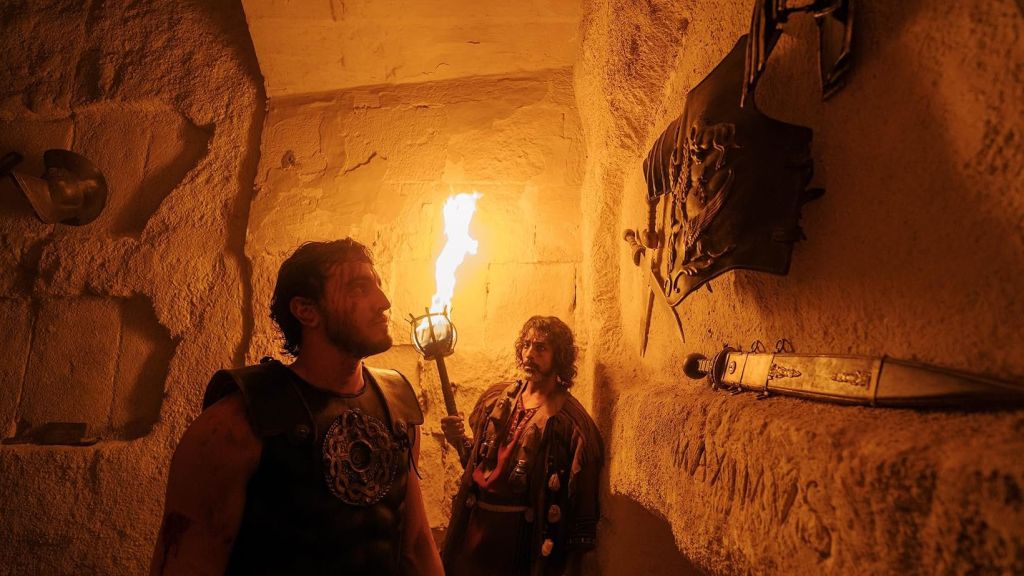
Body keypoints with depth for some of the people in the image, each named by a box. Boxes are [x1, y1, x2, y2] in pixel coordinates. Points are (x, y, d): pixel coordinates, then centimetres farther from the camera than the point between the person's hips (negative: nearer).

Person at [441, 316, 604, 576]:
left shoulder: (569, 418, -13)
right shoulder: (498, 397, 4)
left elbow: (580, 496, -14)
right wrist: (459, 441, -6)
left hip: (520, 531, -5)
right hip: (474, 522, 5)